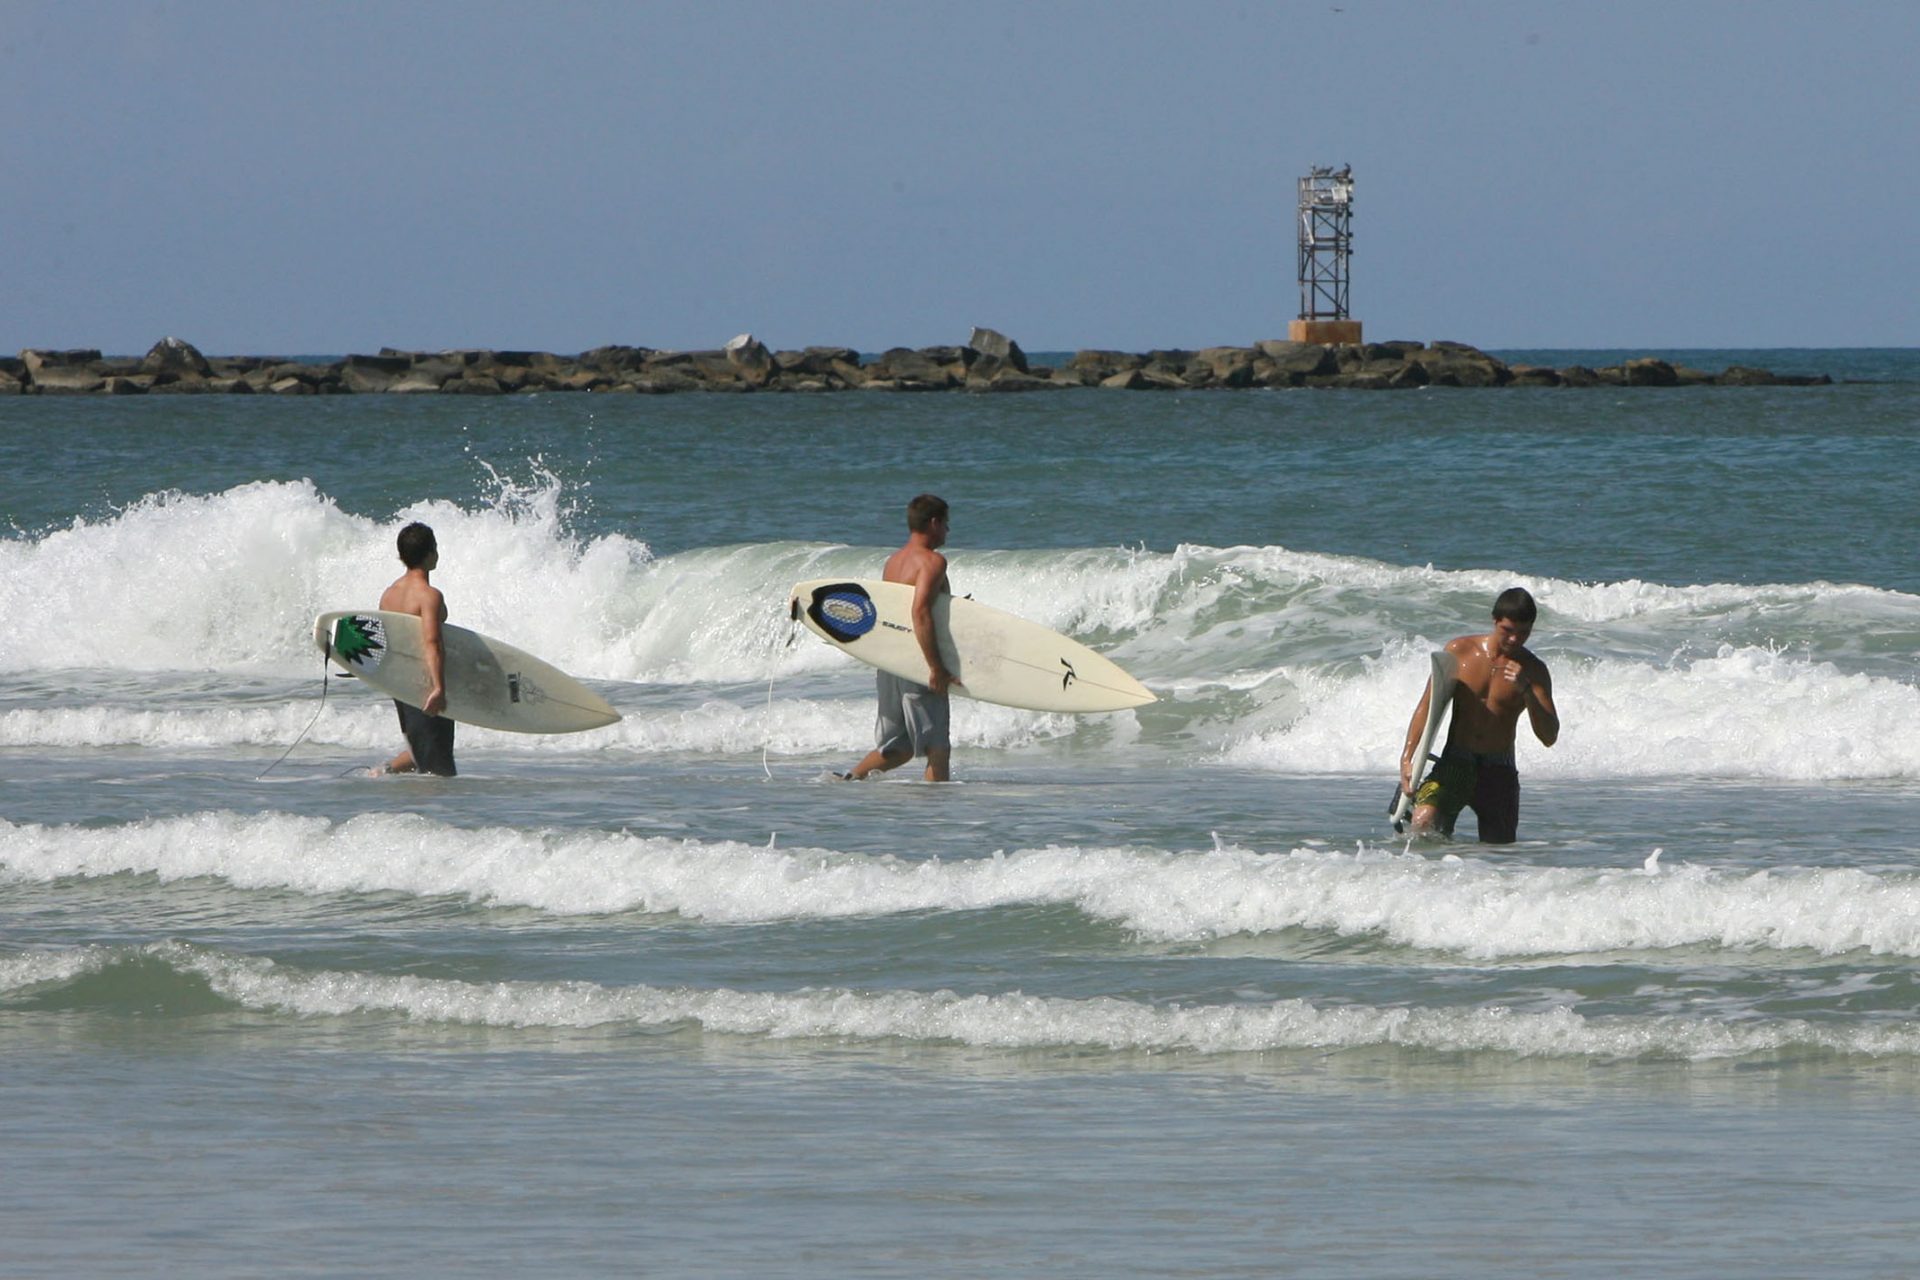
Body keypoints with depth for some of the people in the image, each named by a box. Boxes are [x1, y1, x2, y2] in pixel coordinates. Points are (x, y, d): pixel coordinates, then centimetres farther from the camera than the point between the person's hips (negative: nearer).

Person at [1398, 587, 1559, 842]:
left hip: (1498, 772, 1)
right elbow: (1428, 706, 3)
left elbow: (1549, 737, -4)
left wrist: (1527, 691, -19)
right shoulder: (1460, 651, 0)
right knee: (1423, 823, -25)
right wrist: (1407, 758, -8)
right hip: (1455, 764, -1)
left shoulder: (1533, 670, 1)